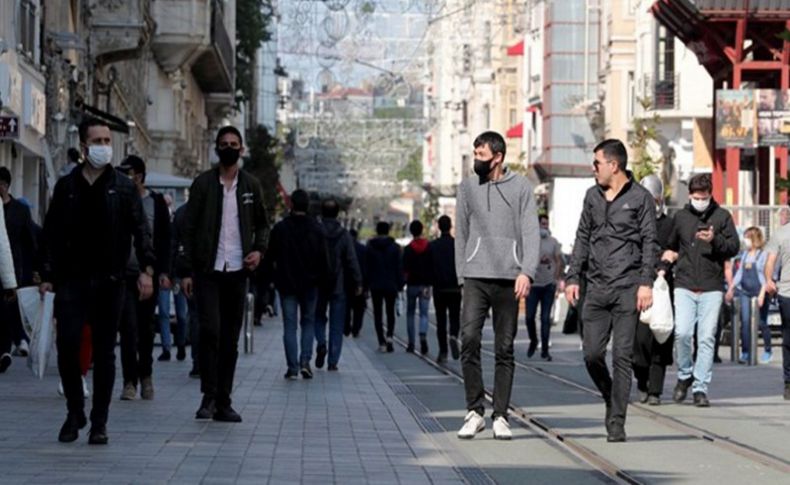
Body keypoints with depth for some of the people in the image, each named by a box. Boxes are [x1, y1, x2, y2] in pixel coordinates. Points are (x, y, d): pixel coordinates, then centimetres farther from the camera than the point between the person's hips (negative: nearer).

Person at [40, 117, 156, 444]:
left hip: (109, 282, -1)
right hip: (72, 281, 1)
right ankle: (75, 413, 10)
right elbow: (51, 234, 9)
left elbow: (140, 231, -1)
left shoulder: (123, 188, 5)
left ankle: (99, 423, 8)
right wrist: (47, 276, 1)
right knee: (67, 345, -9)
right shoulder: (66, 187, 8)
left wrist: (146, 269, -14)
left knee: (104, 353, 2)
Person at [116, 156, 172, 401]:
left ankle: (145, 376, 25)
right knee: (128, 328, -8)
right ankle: (130, 381, -5)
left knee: (146, 328, 9)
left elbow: (165, 240, 5)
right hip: (124, 275, 0)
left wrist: (164, 272, -4)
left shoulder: (156, 202, 4)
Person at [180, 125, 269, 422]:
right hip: (207, 271, -3)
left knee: (230, 339, 5)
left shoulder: (251, 186, 9)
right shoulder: (203, 183, 1)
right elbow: (189, 228, 1)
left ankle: (223, 403, 10)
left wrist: (259, 250, -2)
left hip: (237, 272, 3)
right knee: (210, 330, -16)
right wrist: (187, 271, -5)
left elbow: (262, 225, 19)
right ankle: (209, 395, -8)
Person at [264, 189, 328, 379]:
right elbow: (324, 259, -3)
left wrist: (274, 278, 11)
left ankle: (293, 367, -4)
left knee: (290, 326, 2)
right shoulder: (316, 229, -3)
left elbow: (270, 258, -1)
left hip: (287, 284, 0)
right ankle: (305, 361, -2)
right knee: (308, 322, 13)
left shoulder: (280, 228, -4)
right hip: (309, 285, 1)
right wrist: (322, 280, 8)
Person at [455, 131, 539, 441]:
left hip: (509, 279, -1)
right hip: (475, 277, 1)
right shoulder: (468, 187, 11)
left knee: (505, 348, 3)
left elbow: (531, 233, 0)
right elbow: (461, 234, 15)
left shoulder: (520, 188, 4)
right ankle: (474, 411, -6)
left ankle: (500, 417, 8)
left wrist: (527, 272, -13)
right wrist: (461, 276, 9)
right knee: (469, 340, -13)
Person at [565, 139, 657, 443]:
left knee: (621, 356, -5)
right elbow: (582, 238, 18)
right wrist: (572, 277, 11)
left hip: (627, 288, -5)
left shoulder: (640, 198, -1)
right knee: (592, 354, 1)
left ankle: (616, 423, -1)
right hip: (596, 288, 5)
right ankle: (611, 401, 25)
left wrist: (646, 283, -12)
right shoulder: (592, 196, 14)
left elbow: (649, 243, -3)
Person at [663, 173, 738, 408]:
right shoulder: (680, 217, 13)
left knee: (706, 338, -4)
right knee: (682, 333, -12)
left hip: (712, 287, -1)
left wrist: (715, 239, -15)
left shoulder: (722, 216, 7)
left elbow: (734, 247, 1)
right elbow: (671, 245, 29)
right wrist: (670, 255, 10)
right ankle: (684, 375, 12)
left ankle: (700, 388, 2)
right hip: (684, 286, 1)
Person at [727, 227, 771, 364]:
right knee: (745, 321, -2)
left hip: (758, 292, -5)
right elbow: (739, 273, 17)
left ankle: (768, 351, 18)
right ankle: (745, 352, -2)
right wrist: (731, 289, 14)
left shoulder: (763, 255, -6)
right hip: (745, 292, 5)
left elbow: (765, 276, -10)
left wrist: (762, 294, -16)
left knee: (762, 323, 2)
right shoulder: (744, 254, 12)